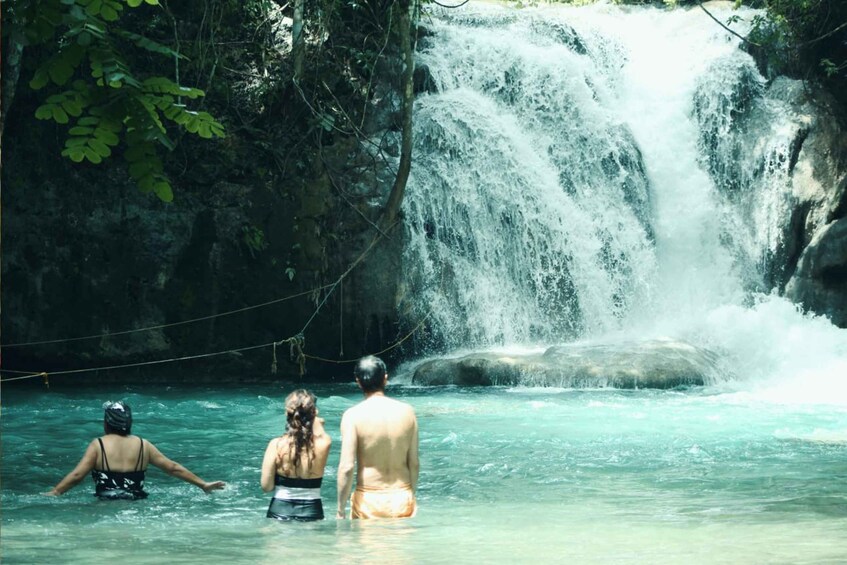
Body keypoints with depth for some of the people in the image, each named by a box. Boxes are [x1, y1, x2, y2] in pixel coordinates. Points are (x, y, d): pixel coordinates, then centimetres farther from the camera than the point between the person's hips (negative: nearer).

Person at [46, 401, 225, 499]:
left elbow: (77, 475, -3)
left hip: (106, 504, -3)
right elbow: (173, 468, 17)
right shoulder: (142, 445, 14)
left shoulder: (98, 445, 5)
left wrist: (53, 493, 4)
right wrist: (203, 485, 23)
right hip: (138, 503, 3)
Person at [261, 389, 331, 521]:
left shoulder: (276, 445, -10)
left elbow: (266, 486, -7)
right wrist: (317, 423, 30)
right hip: (311, 512, 0)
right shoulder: (324, 444, -8)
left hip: (280, 511, 0)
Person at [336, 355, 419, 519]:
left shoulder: (353, 416, -10)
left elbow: (347, 467, -13)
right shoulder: (407, 411, 0)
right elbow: (414, 463, 5)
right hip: (402, 499, 3)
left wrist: (341, 510, -5)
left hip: (369, 501, -2)